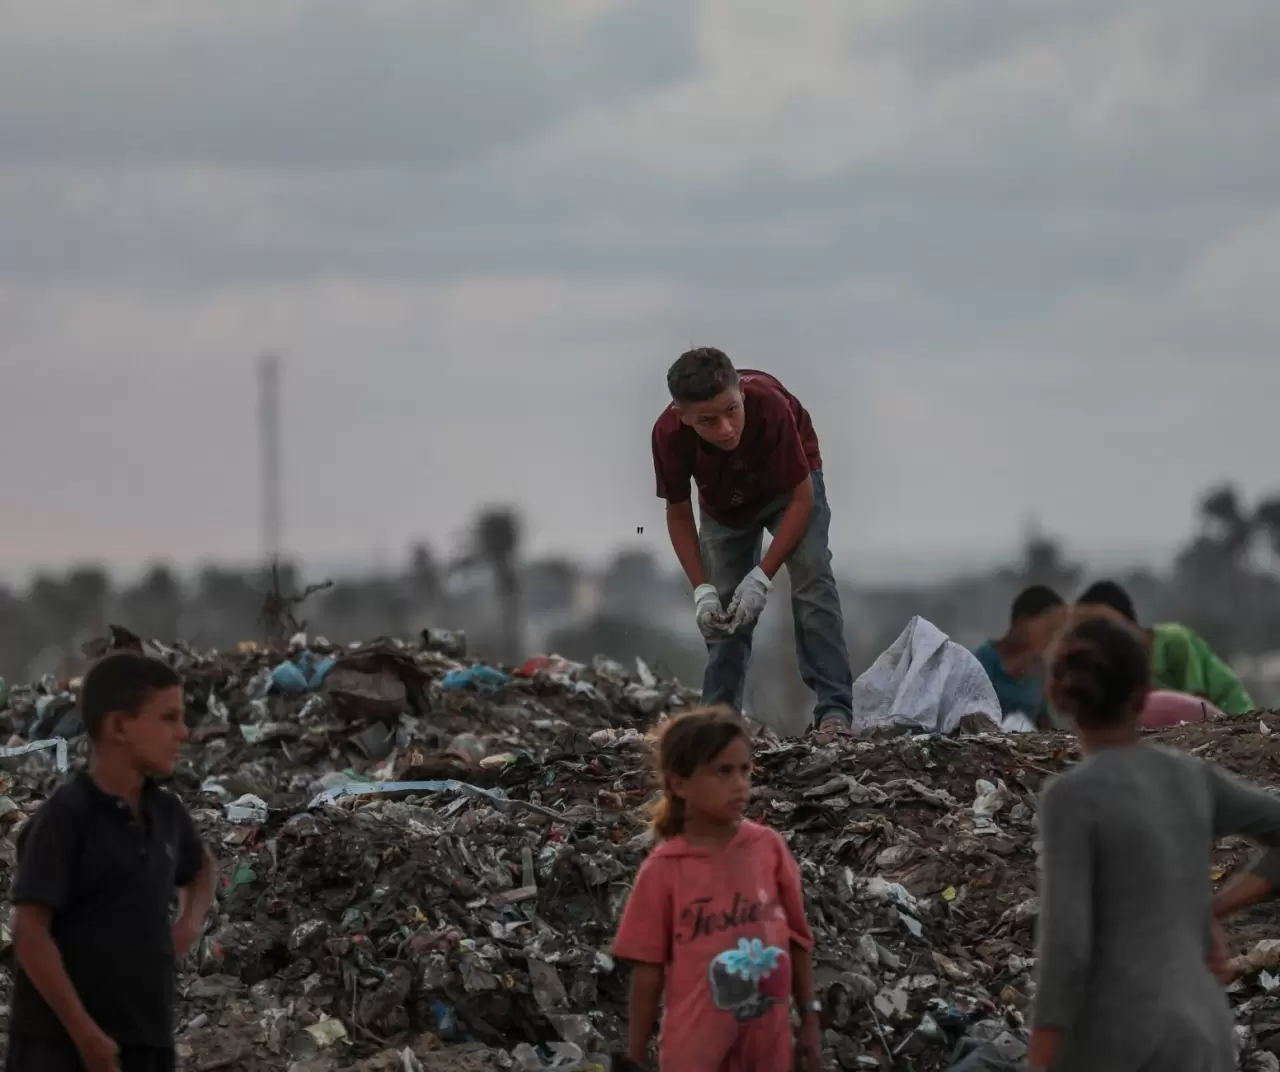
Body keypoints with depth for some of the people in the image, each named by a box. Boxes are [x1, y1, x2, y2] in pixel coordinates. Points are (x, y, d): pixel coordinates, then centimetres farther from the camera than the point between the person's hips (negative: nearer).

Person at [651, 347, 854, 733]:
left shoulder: (770, 406, -42)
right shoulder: (668, 435, -33)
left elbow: (801, 498, -30)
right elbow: (678, 514, -14)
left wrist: (762, 577, -33)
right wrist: (702, 590, -22)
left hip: (789, 486, -3)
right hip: (724, 504, 3)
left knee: (812, 582, -21)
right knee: (722, 608, -1)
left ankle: (835, 712, -24)